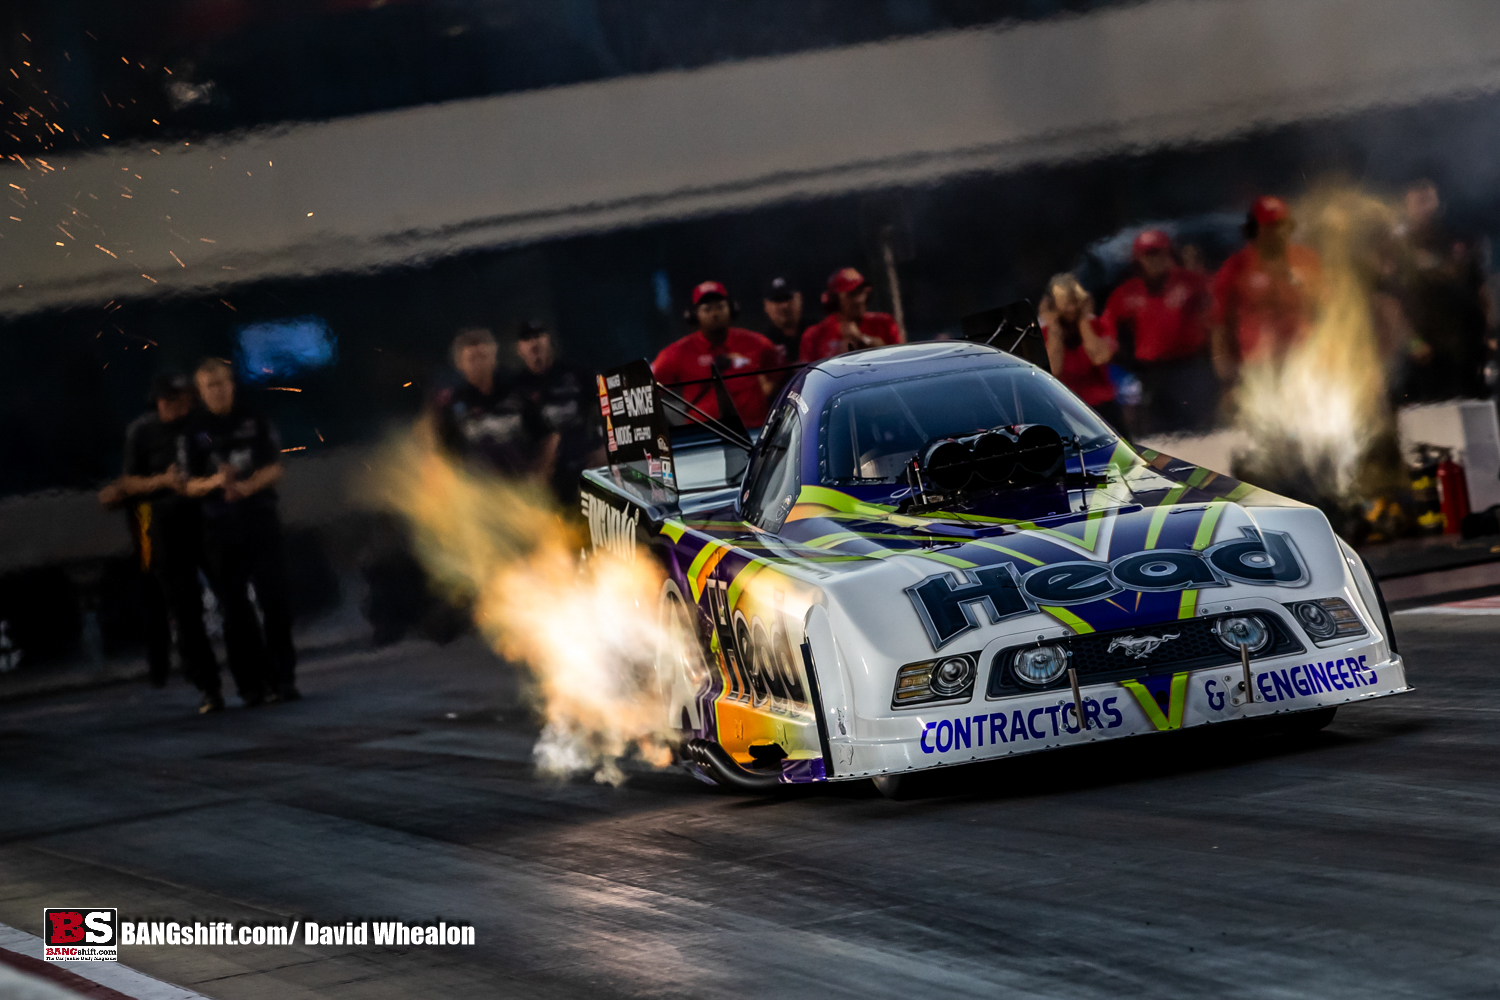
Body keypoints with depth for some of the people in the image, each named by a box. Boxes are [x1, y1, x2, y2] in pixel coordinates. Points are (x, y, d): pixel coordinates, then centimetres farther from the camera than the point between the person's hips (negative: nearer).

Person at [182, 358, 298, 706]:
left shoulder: (254, 419, 6)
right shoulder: (194, 431, 4)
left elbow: (273, 469, 2)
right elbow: (189, 485, 1)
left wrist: (246, 487, -18)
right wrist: (216, 481, -20)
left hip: (261, 519, 0)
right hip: (220, 529, 0)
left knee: (273, 600, -5)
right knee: (235, 609, 0)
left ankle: (282, 678, 0)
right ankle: (251, 684, 3)